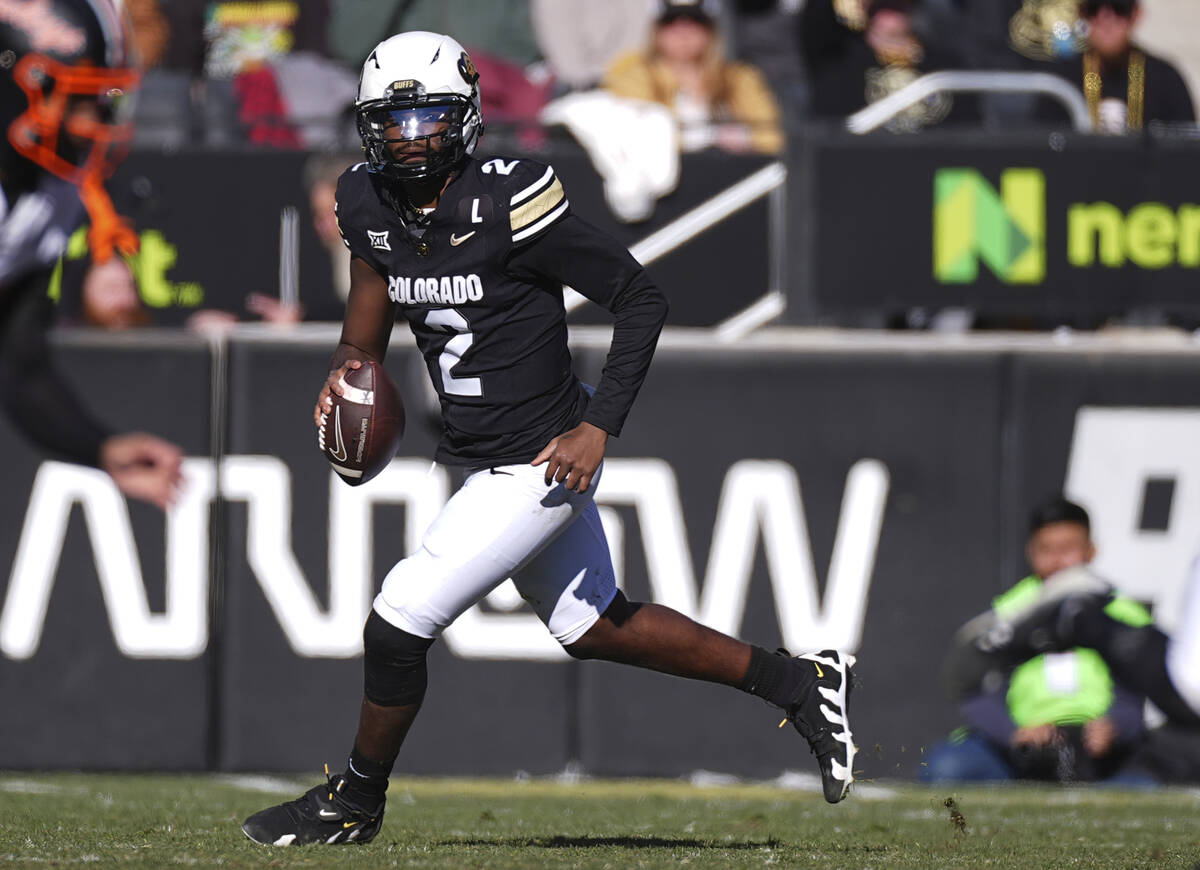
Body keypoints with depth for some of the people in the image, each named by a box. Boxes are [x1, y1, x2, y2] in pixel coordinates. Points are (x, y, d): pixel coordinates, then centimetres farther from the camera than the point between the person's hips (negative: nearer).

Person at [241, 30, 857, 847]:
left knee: (399, 621, -8)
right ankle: (799, 682, 34)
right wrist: (351, 364, 1)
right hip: (478, 462, 8)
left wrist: (599, 427, -21)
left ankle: (357, 801, 16)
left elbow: (641, 298, -17)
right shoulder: (370, 202, -4)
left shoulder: (508, 204, -23)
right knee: (595, 628, 20)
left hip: (538, 465, -8)